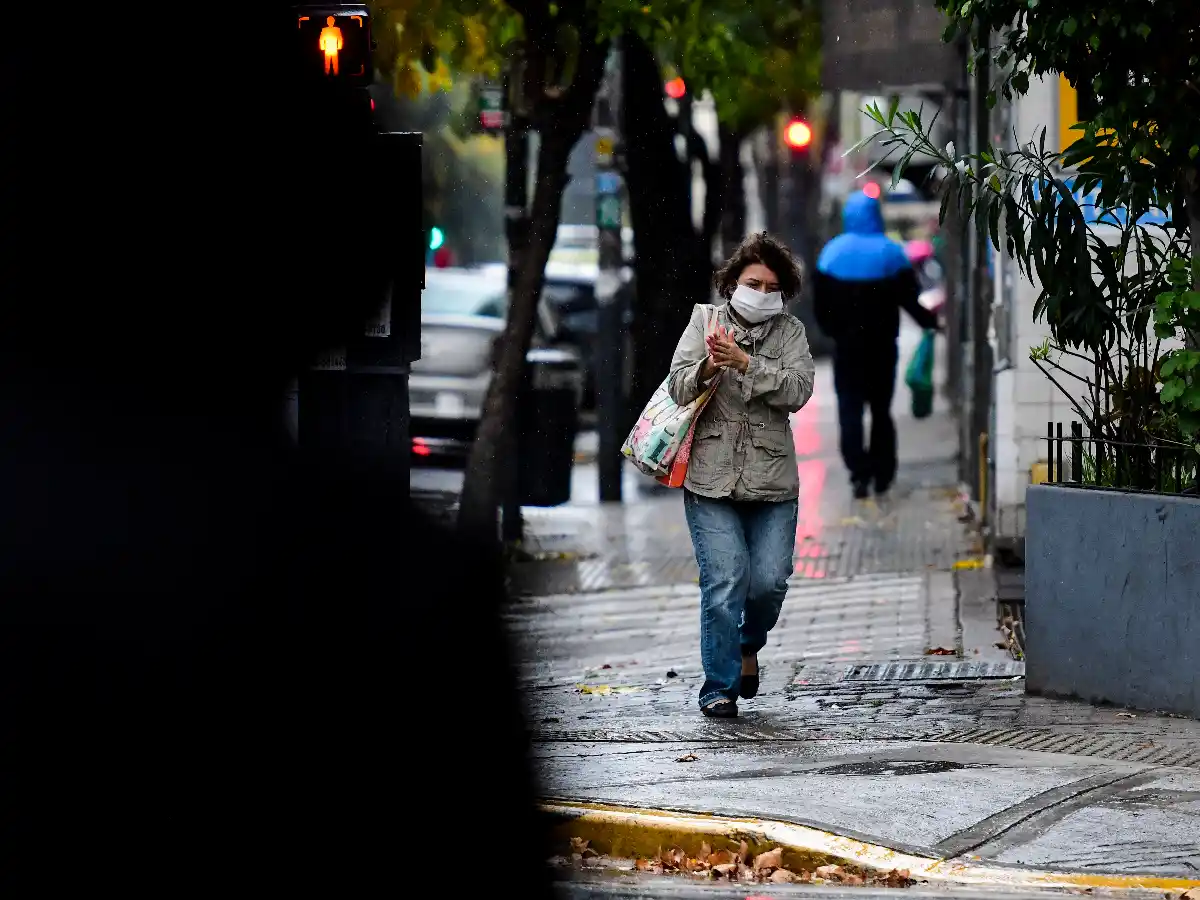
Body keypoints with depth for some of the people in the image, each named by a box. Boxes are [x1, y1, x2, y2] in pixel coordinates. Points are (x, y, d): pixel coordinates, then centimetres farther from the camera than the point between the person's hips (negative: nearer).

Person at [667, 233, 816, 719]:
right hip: (711, 479, -1)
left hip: (772, 482, 1)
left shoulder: (789, 332, 10)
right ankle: (720, 687, -1)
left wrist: (744, 363, -18)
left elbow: (798, 389, -7)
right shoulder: (705, 320, 9)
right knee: (724, 583, -10)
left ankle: (748, 643, 28)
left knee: (770, 581, -4)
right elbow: (679, 388, 0)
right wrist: (708, 368, -21)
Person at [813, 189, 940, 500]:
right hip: (882, 345, 1)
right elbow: (910, 299, -4)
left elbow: (821, 304, 0)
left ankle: (859, 473, -12)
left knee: (850, 409, 1)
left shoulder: (834, 253, -3)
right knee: (881, 409, 12)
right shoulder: (890, 253, -6)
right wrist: (930, 322, 12)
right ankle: (882, 473, 11)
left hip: (847, 346, -1)